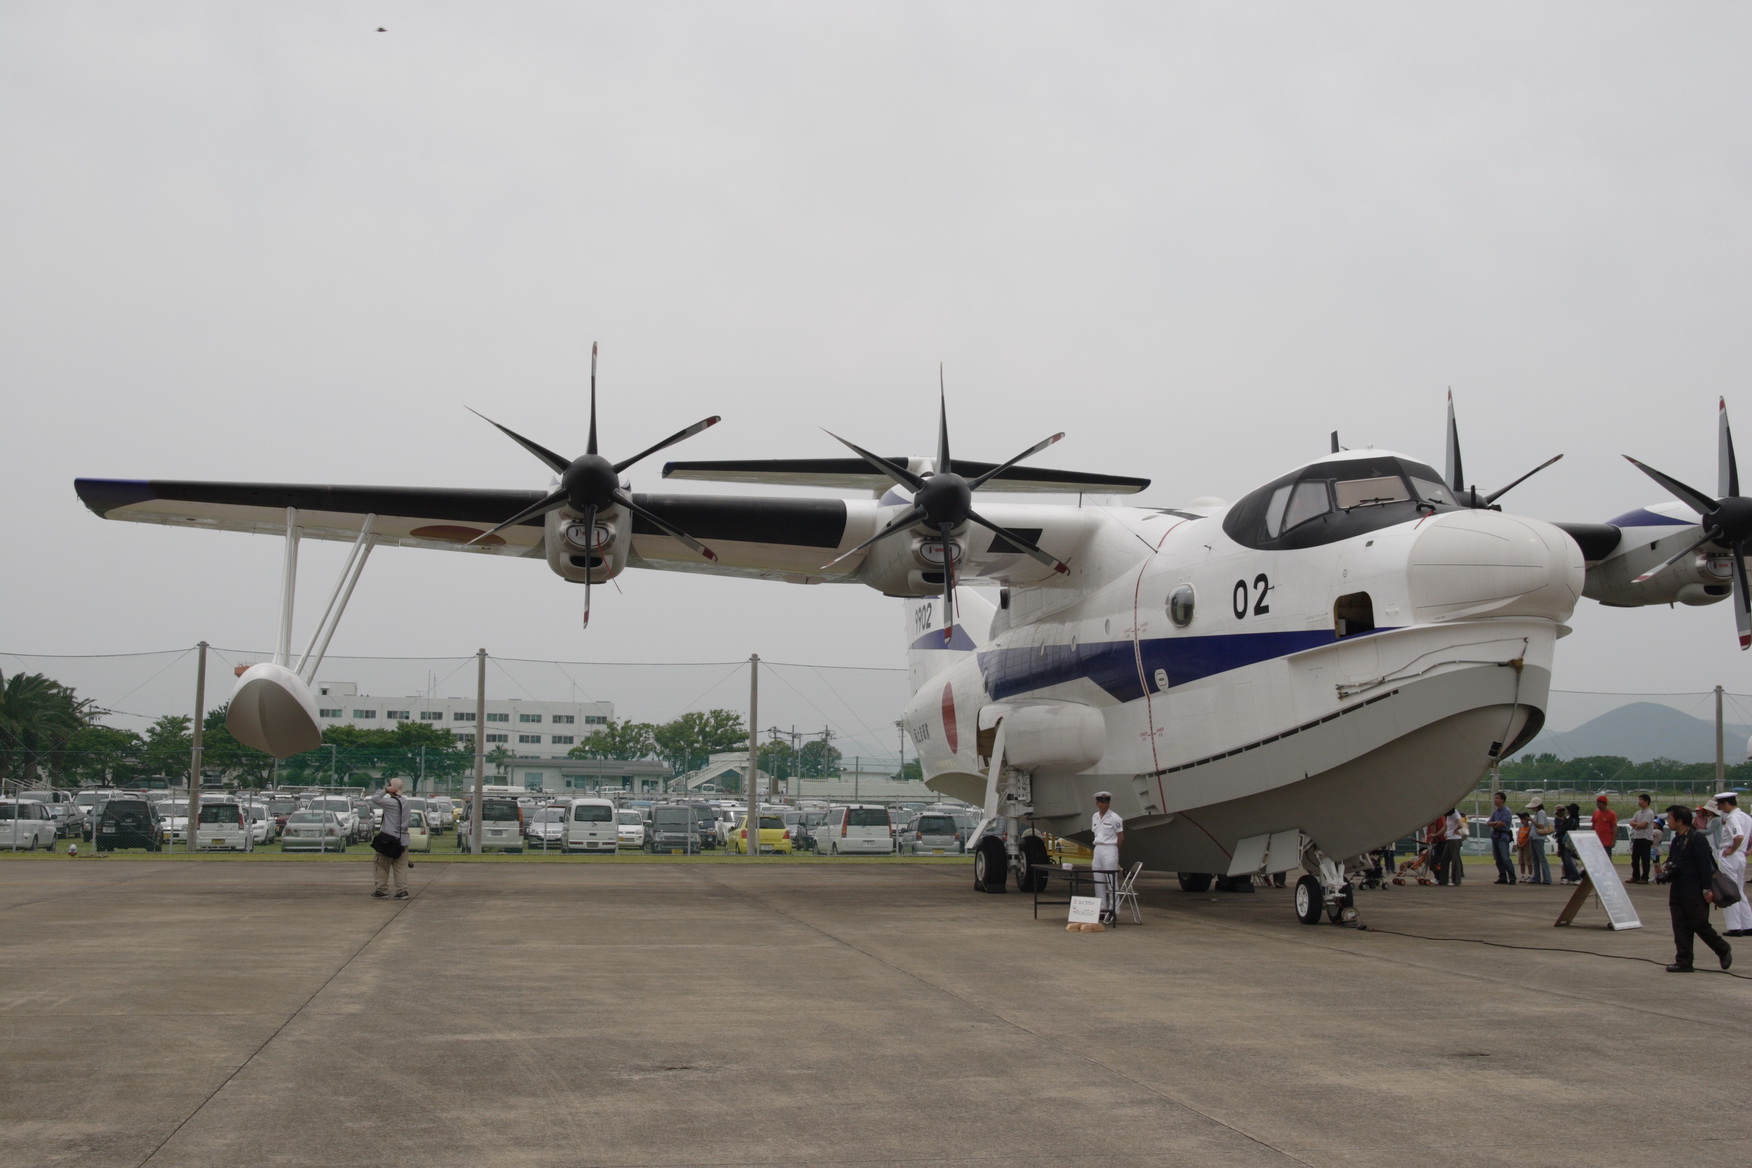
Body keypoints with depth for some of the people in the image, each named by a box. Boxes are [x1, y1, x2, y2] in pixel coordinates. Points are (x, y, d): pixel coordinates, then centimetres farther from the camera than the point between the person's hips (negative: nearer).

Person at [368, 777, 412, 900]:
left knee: (382, 865, 8)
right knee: (401, 867, 6)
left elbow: (374, 799, -14)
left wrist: (385, 791, -10)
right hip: (403, 840, 7)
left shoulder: (391, 802, -16)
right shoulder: (404, 802, 8)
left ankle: (382, 890, 12)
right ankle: (402, 891, 1)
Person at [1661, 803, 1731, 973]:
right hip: (1678, 891, 8)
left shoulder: (1697, 838, -12)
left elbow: (1705, 864, -16)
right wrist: (1666, 874, 4)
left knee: (1700, 925, -3)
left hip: (1695, 892, -8)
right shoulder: (1677, 840, 15)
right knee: (1680, 928, 5)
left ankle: (1724, 951, 17)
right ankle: (1683, 962, 7)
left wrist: (1706, 889, -19)